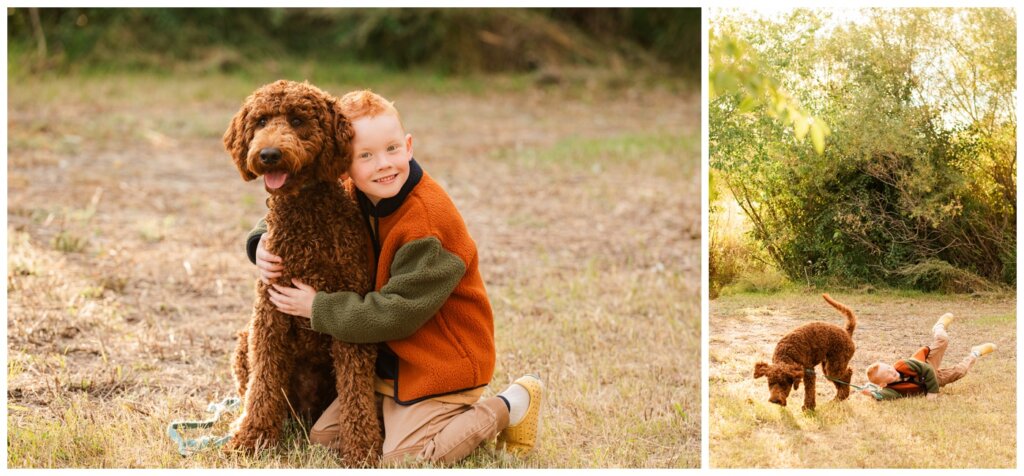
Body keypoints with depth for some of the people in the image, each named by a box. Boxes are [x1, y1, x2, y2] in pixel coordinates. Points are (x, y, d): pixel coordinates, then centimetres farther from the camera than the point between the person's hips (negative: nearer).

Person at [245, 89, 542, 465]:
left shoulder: (430, 221, -25)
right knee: (323, 438, 9)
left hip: (438, 365, -8)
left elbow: (397, 313, -26)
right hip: (385, 361, 8)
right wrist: (264, 243, -12)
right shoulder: (351, 200, -1)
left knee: (402, 460, -15)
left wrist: (318, 308, -20)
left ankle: (508, 406, 3)